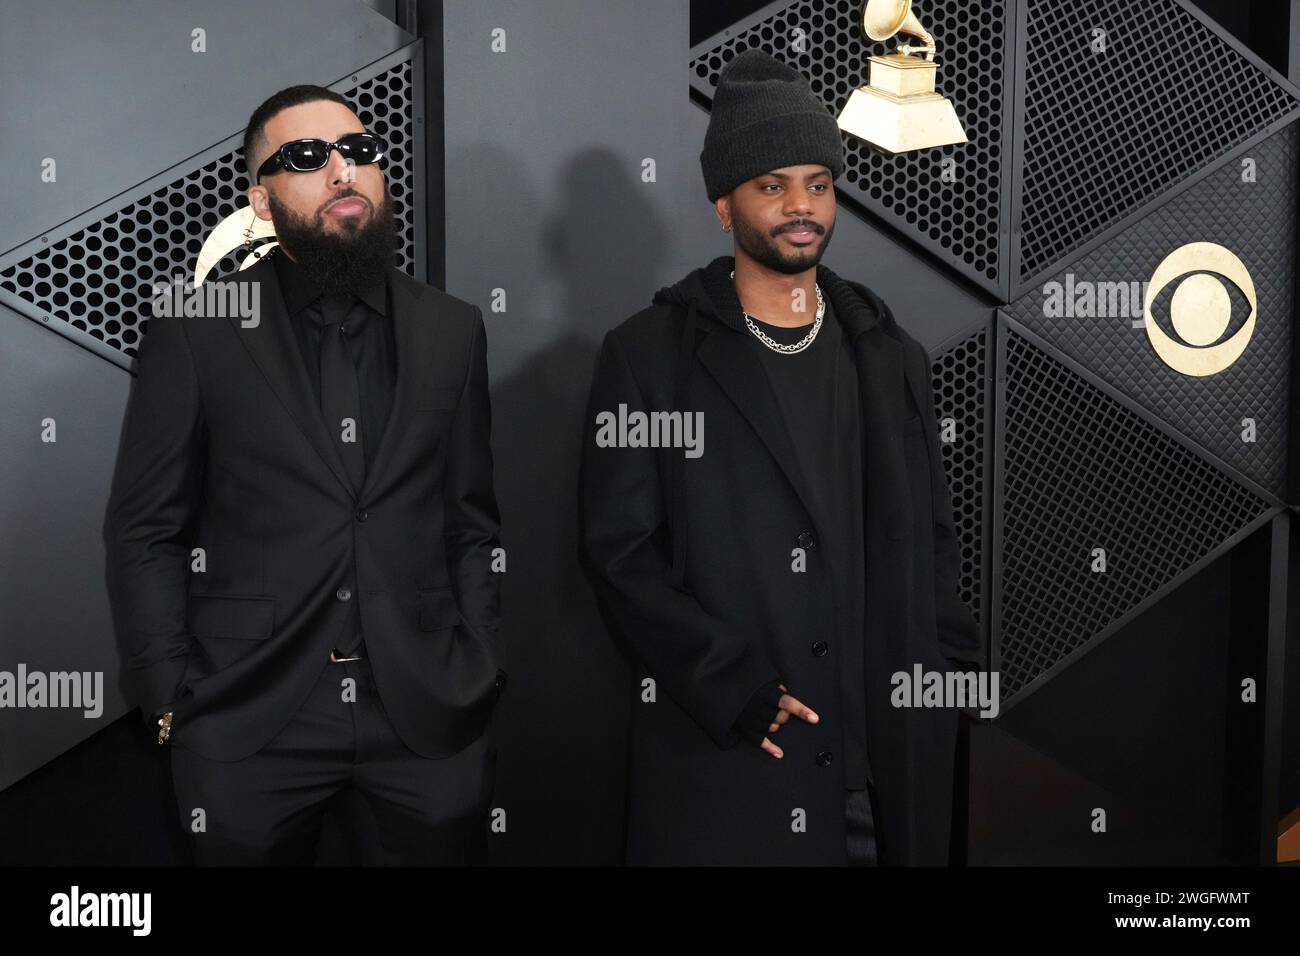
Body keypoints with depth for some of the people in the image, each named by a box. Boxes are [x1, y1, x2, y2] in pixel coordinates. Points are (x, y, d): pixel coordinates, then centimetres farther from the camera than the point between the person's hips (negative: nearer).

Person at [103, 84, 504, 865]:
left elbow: (474, 523, 8)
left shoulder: (452, 330, 6)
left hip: (430, 717, 2)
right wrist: (172, 702, -6)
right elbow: (145, 531, -1)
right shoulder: (196, 331, -2)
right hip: (247, 724, -2)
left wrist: (480, 678, 2)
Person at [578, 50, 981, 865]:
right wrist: (731, 689, -13)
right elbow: (621, 547, -7)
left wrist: (944, 675, 3)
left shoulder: (892, 355, 10)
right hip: (721, 754, -3)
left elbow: (931, 540, 14)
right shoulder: (649, 355, -2)